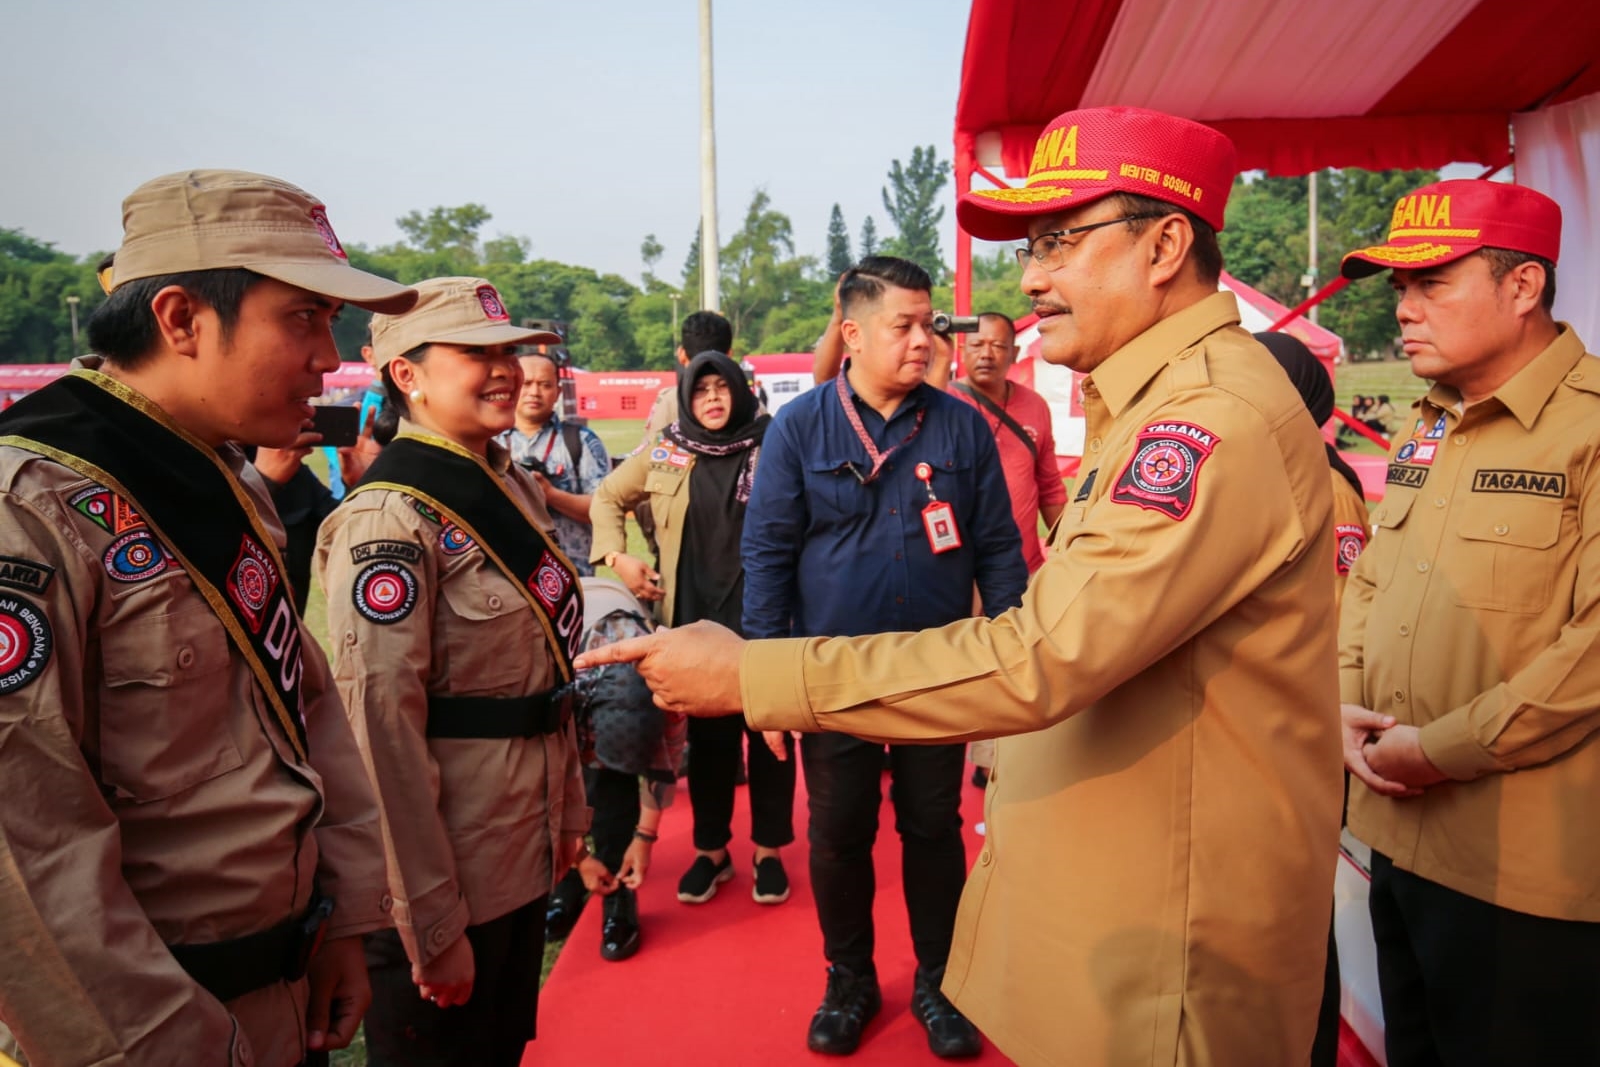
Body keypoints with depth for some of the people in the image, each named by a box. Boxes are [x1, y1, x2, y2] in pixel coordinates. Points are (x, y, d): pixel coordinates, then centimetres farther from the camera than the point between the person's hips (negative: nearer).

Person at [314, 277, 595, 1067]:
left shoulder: (515, 487, 5)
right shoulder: (389, 518, -20)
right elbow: (383, 723, -23)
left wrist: (568, 809, 13)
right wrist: (432, 925, -20)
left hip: (526, 854, 8)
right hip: (447, 878, -8)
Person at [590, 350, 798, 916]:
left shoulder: (772, 448, -3)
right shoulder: (664, 454, 5)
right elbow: (606, 497, 16)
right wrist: (617, 556, 4)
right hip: (695, 619, 2)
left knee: (769, 732, 7)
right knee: (707, 736, 12)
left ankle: (768, 850, 24)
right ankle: (710, 849, 28)